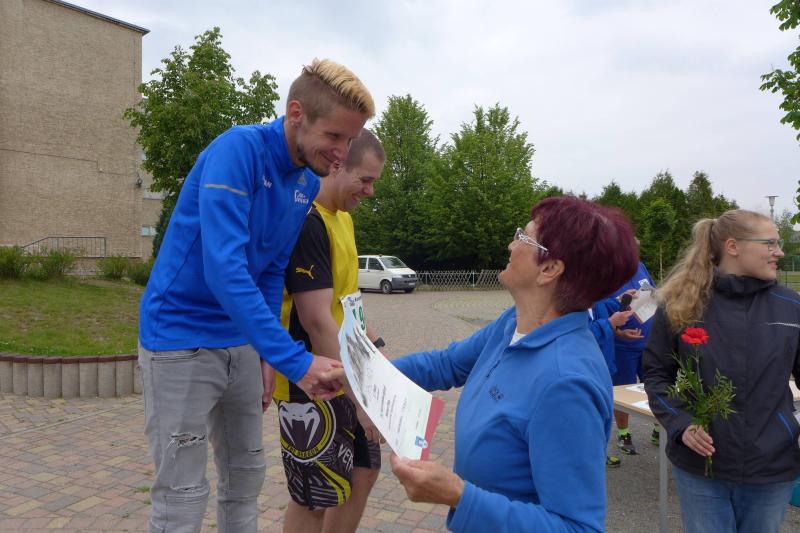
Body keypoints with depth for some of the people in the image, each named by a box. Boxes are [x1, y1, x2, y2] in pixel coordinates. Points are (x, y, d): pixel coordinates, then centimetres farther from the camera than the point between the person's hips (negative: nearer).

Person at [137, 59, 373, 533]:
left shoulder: (310, 183, 2)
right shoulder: (238, 148, -21)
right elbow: (224, 268, -30)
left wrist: (265, 355, 7)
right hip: (181, 338, -7)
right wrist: (294, 360, -32)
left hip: (242, 342, 7)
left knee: (246, 478, 16)